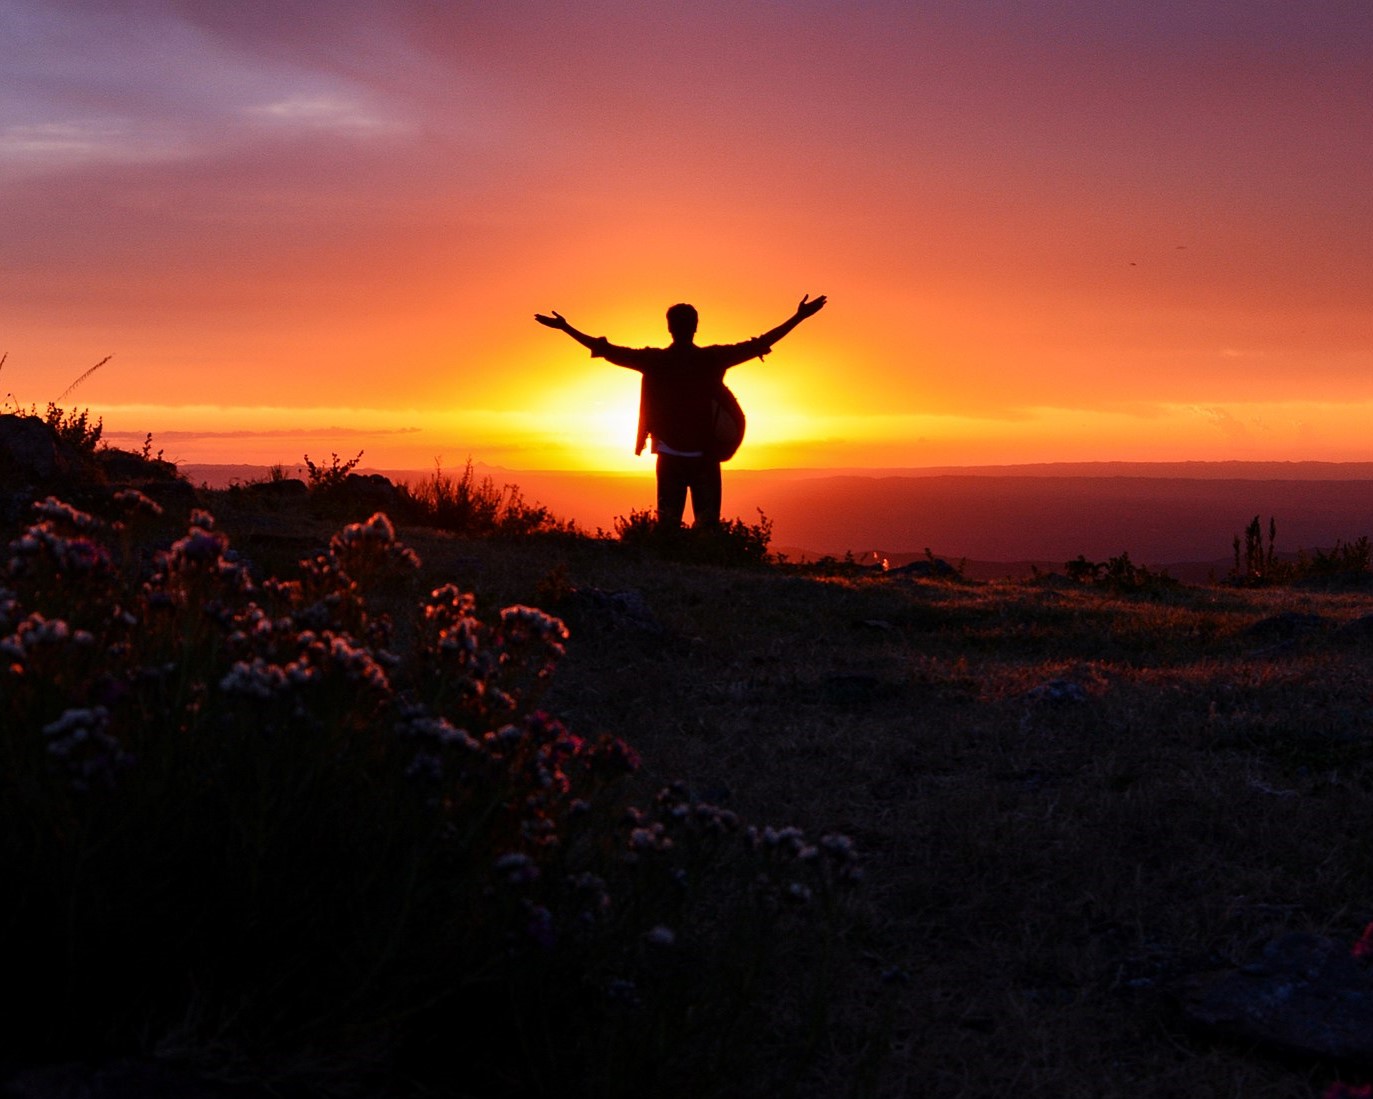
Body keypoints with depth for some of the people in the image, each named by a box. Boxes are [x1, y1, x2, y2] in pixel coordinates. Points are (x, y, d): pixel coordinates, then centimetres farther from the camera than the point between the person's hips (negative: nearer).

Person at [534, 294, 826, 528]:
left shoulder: (655, 361, -3)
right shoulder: (713, 358, -4)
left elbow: (607, 350, 2)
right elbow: (759, 345, 1)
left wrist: (564, 327, 12)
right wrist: (799, 317, 9)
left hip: (670, 456, 1)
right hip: (705, 456, -1)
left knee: (668, 521, 4)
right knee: (708, 522, 1)